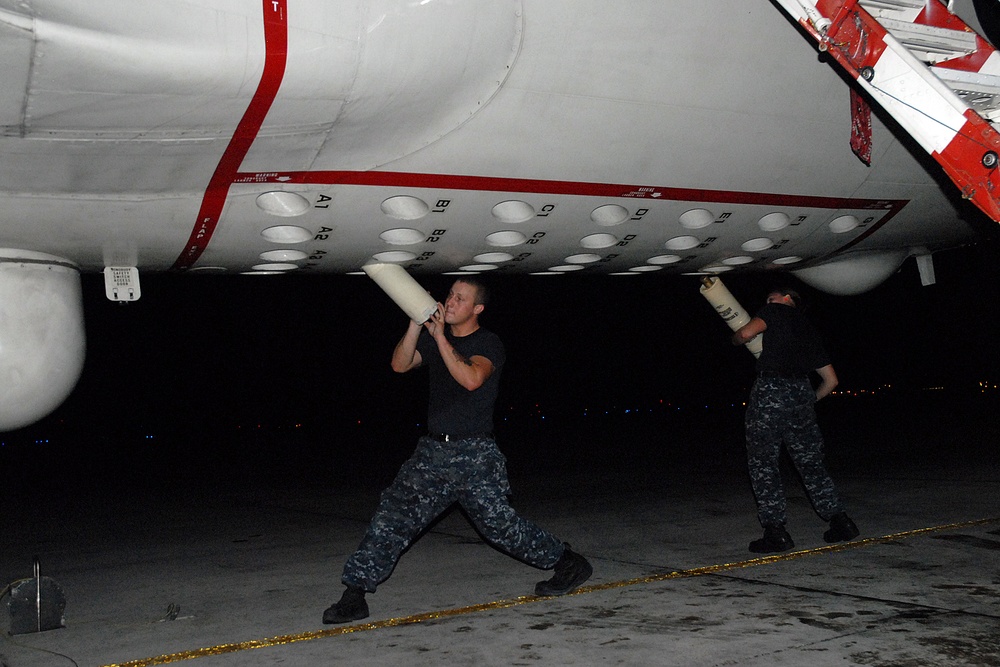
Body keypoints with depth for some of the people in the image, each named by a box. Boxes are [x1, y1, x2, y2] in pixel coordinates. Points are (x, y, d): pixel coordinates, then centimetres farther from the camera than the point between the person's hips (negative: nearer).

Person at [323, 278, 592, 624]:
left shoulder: (488, 343, -6)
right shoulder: (433, 336, 12)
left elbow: (471, 378, -25)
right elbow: (400, 364, -2)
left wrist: (440, 336, -23)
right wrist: (417, 322, -12)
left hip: (474, 454, -5)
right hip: (433, 449, 5)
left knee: (499, 524, -3)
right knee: (394, 514, -4)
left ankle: (569, 564, 17)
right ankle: (355, 593, 1)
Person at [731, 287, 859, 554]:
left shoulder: (776, 311, 10)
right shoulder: (810, 329, 28)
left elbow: (746, 333, -8)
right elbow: (831, 380, 28)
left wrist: (735, 338, 14)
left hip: (770, 390, -6)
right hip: (802, 392, 6)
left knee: (762, 463, 0)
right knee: (811, 462, 16)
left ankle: (775, 531, -3)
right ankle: (840, 522, 14)